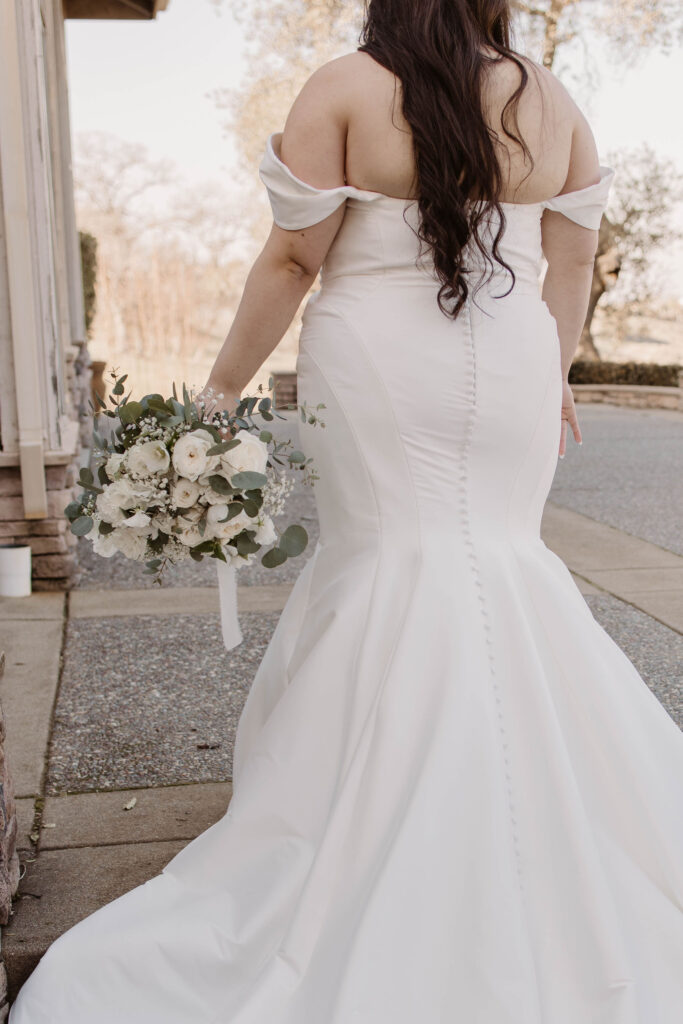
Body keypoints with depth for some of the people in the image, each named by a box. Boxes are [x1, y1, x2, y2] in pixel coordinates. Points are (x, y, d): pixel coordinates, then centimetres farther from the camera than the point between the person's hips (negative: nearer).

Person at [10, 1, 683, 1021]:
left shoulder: (344, 90, -4)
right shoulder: (554, 104, 6)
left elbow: (292, 260, -7)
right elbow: (574, 265, 11)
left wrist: (222, 386, 2)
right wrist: (555, 379, 25)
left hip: (380, 372, -3)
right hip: (511, 373, 3)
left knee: (393, 550, 5)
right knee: (497, 551, 12)